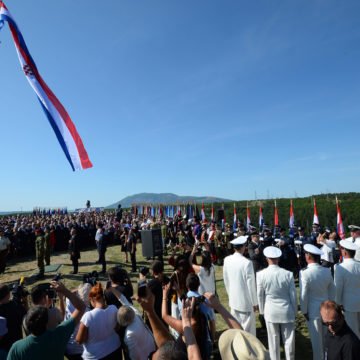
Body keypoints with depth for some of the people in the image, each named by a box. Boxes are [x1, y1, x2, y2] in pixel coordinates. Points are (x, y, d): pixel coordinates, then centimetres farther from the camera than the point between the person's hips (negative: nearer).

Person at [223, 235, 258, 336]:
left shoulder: (227, 260, -6)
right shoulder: (247, 263, -23)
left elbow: (226, 280, 5)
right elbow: (251, 284, -16)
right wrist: (255, 302, -3)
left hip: (233, 299, 5)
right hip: (246, 301, -5)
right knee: (248, 328, 12)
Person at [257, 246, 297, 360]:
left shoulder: (261, 274, -15)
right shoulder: (288, 274, -15)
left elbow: (260, 295, -5)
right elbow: (293, 295, -6)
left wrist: (262, 310, 11)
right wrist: (294, 311, 10)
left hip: (270, 312, 0)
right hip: (287, 311, 0)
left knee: (273, 340, 16)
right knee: (289, 339, 17)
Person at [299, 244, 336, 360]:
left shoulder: (305, 273, -24)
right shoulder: (327, 271, -8)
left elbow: (304, 295, -19)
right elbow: (332, 290, 3)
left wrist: (304, 311, -5)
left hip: (313, 310, -5)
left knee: (316, 338, 13)